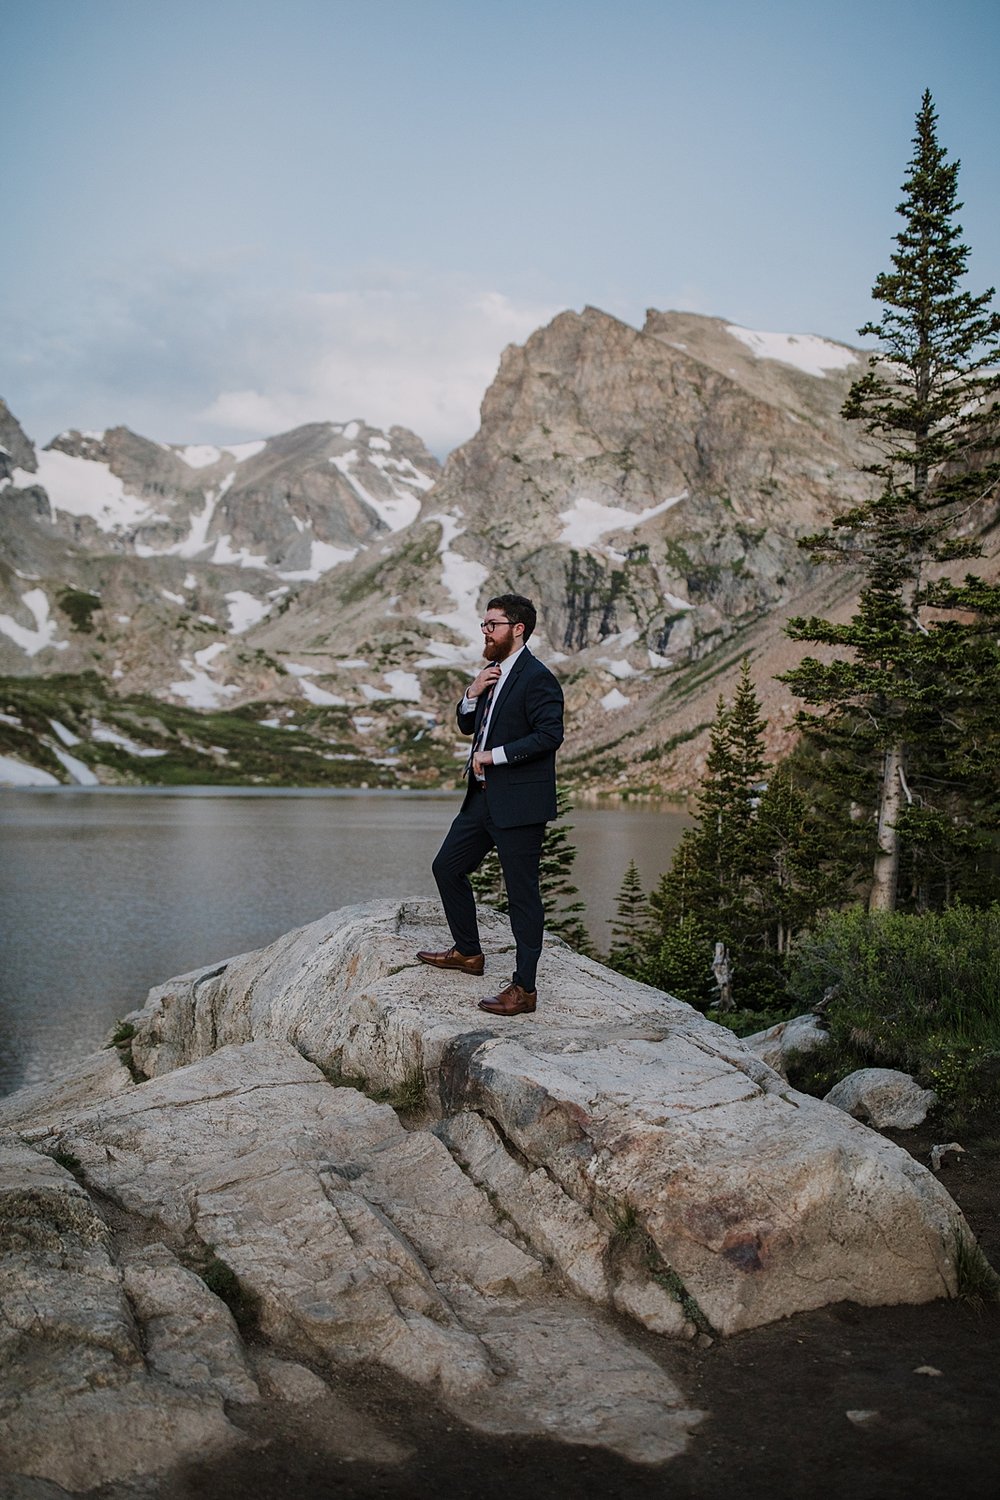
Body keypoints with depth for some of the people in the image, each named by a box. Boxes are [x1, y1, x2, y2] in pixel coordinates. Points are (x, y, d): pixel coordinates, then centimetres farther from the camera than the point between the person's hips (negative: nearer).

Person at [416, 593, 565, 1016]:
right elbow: (467, 726, 21)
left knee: (522, 894, -3)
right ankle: (468, 952, 34)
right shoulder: (492, 673, 15)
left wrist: (495, 755, -19)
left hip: (519, 804, -10)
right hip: (484, 798, 10)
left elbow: (549, 735, -24)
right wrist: (473, 693, 1)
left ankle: (524, 988, 5)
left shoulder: (537, 678, -14)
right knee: (447, 867, 17)